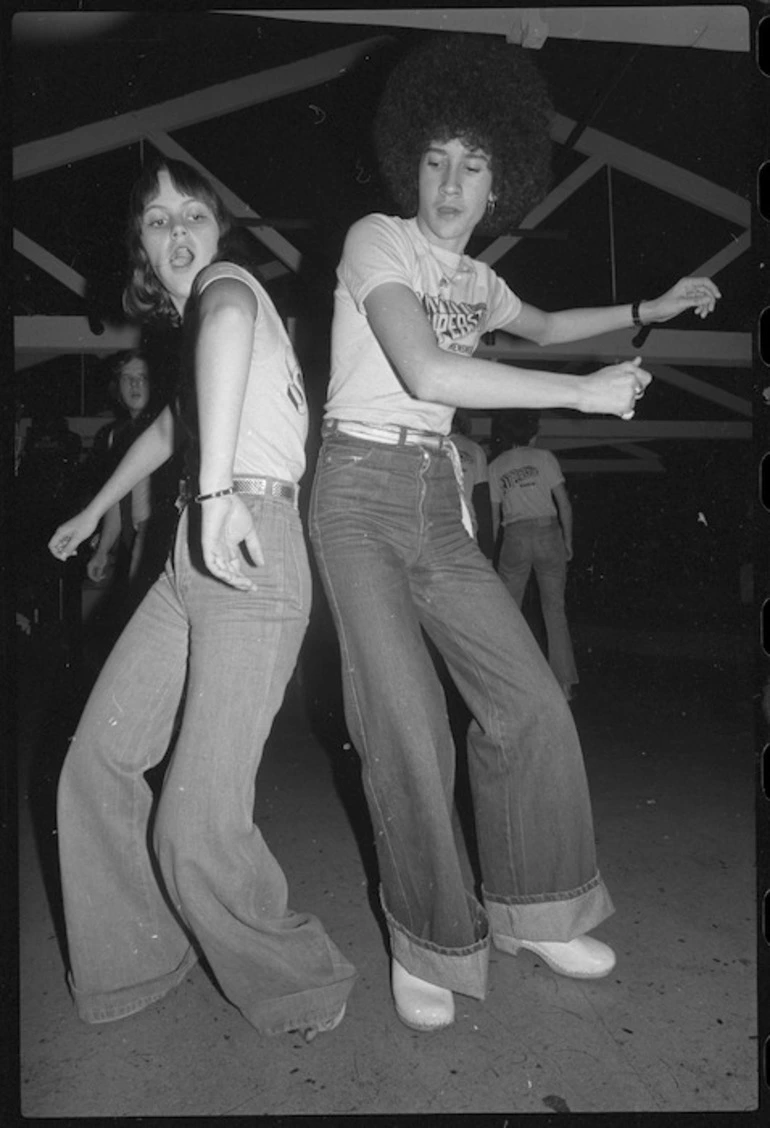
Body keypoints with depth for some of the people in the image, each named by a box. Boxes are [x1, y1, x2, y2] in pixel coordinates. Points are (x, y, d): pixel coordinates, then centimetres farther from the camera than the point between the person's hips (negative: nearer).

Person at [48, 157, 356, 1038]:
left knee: (198, 827, -9)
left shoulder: (227, 279, -2)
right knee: (94, 768, 8)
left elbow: (228, 318, -29)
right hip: (191, 562, 9)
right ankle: (135, 963, 27)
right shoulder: (190, 320, 25)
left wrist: (218, 487, -42)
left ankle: (301, 986, 17)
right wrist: (92, 512, 49)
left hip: (250, 558, -9)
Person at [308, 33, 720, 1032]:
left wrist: (649, 310, 35)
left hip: (437, 499, 7)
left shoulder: (473, 278, 16)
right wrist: (585, 392, -18)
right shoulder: (377, 238, -5)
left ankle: (529, 911, 22)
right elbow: (427, 371, -22)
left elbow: (540, 326, 38)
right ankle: (425, 946, 12)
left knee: (530, 701, 3)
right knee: (407, 729, -11)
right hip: (361, 493, -6)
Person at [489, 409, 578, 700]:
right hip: (548, 532, 0)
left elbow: (493, 515, 9)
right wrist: (568, 540, 8)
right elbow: (564, 503, 0)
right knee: (555, 610, 4)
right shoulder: (544, 458, 5)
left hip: (515, 537, 0)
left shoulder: (496, 466, 10)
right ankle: (565, 682, 3)